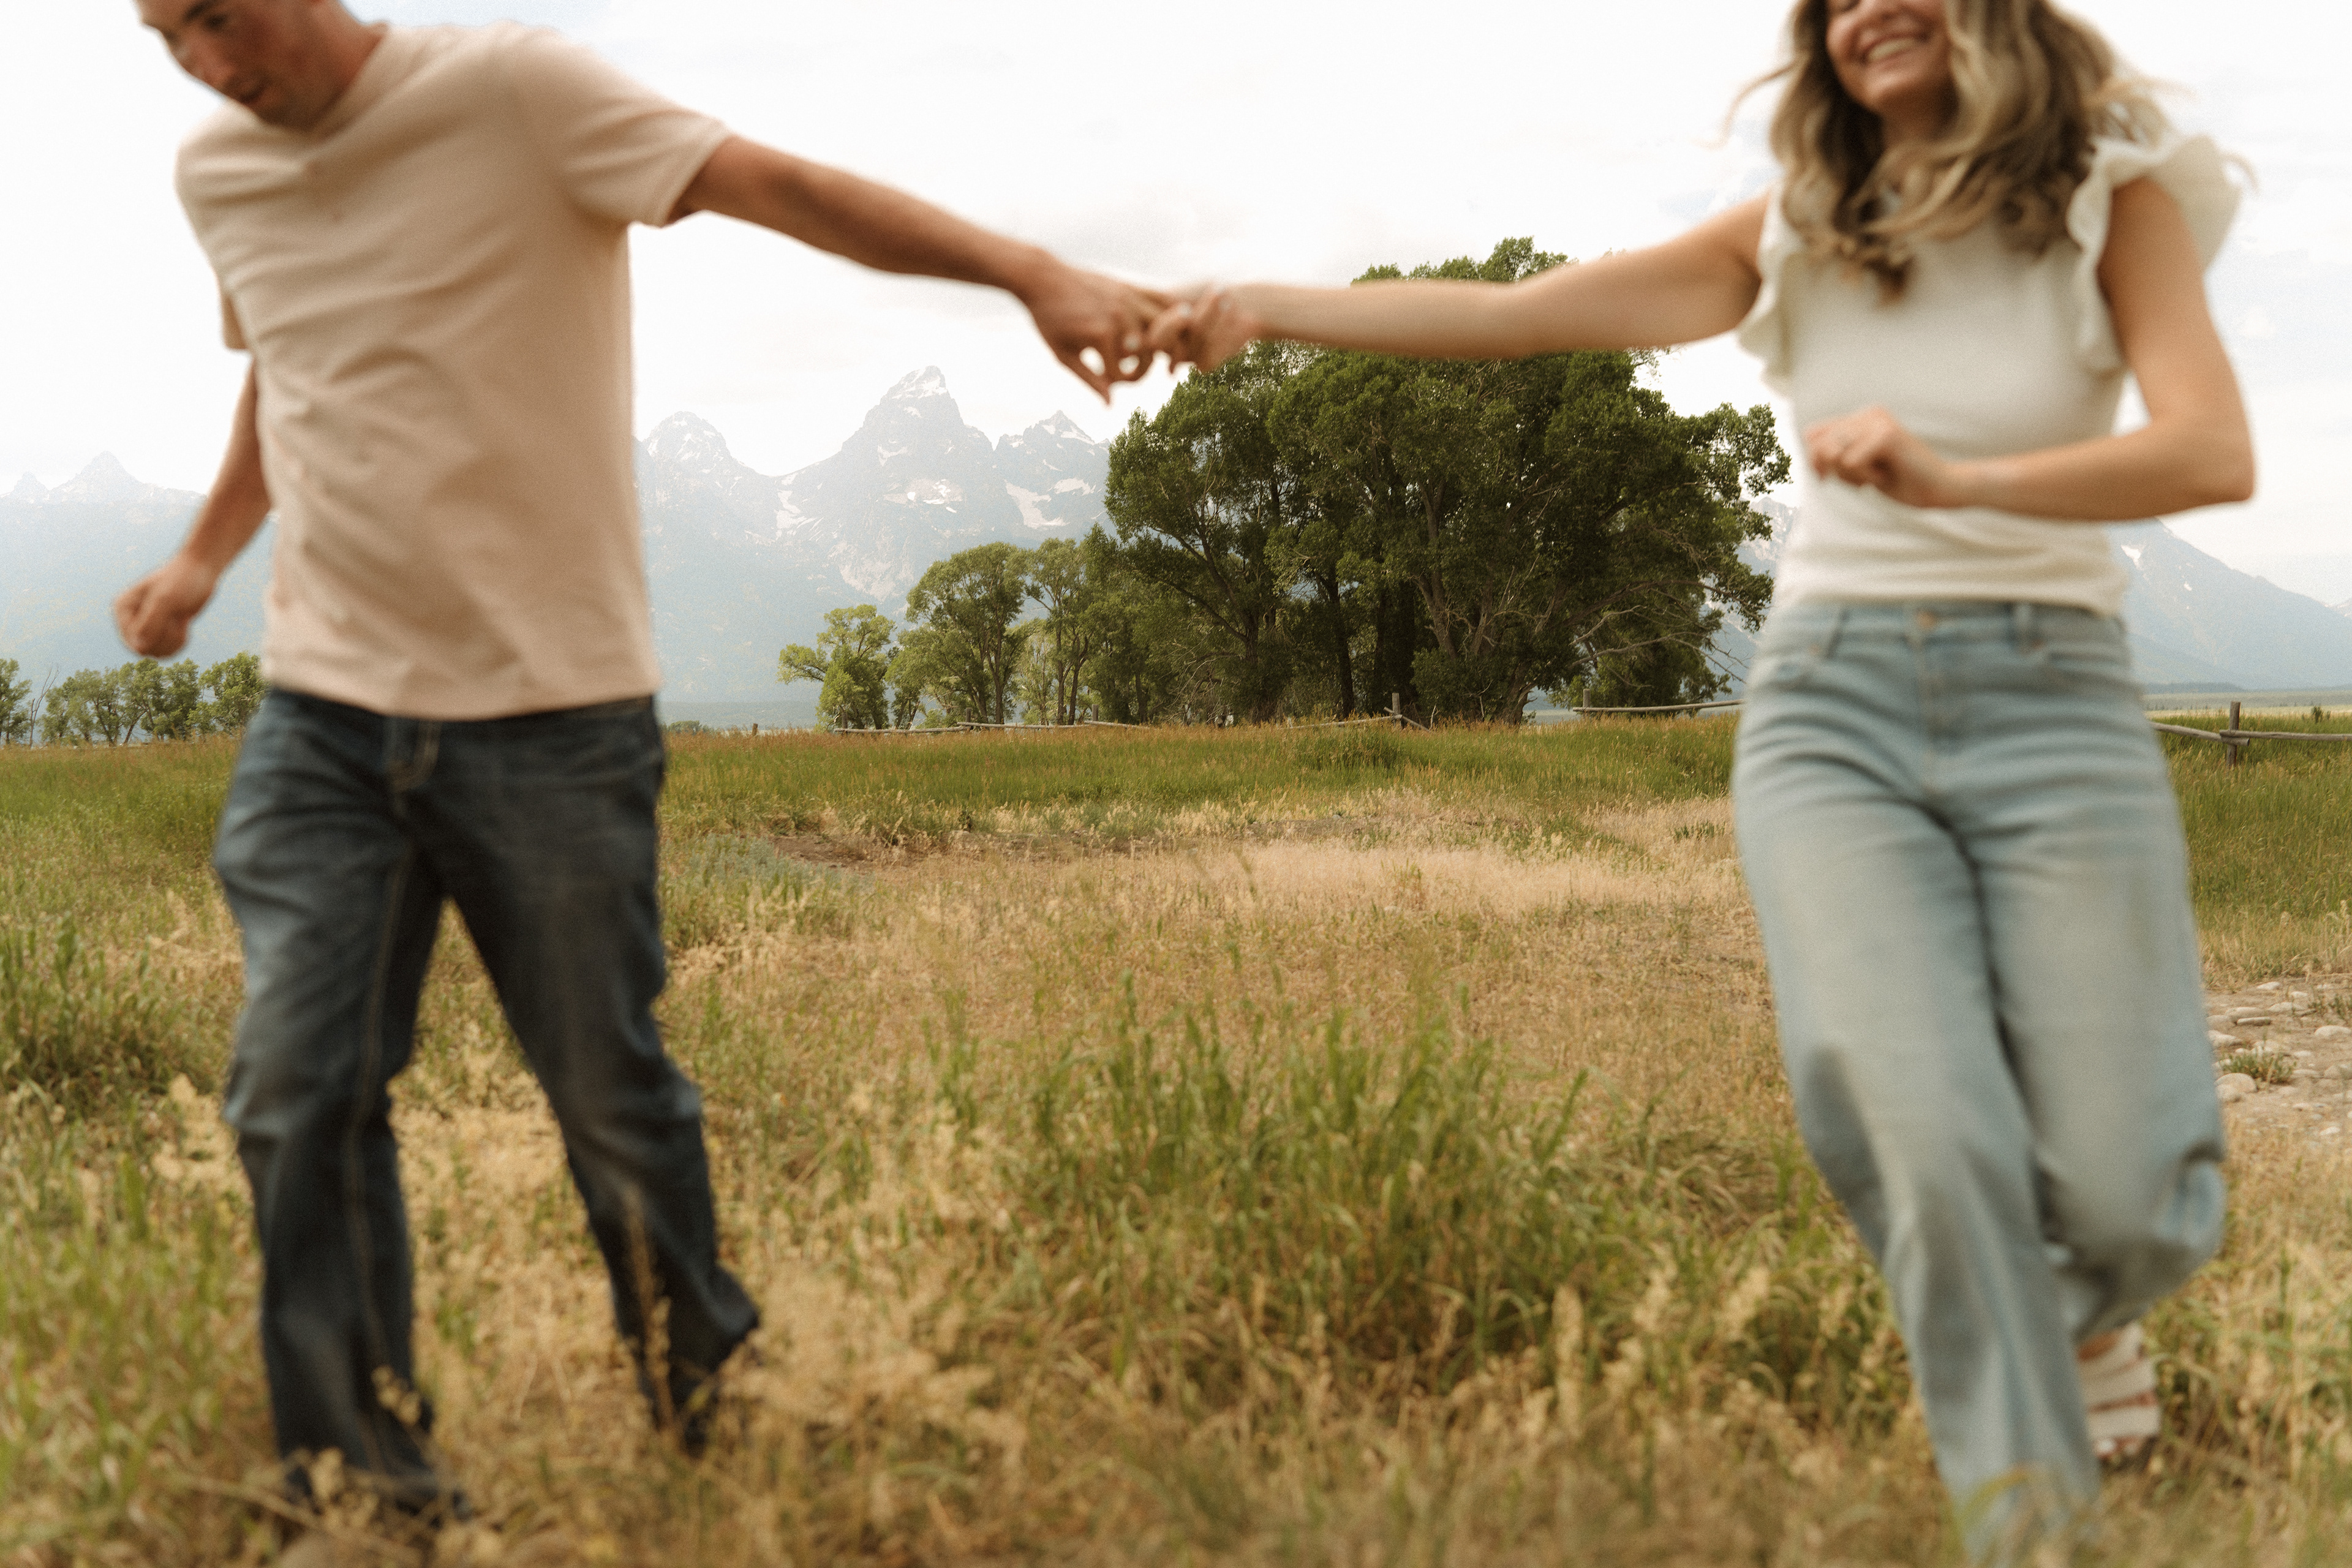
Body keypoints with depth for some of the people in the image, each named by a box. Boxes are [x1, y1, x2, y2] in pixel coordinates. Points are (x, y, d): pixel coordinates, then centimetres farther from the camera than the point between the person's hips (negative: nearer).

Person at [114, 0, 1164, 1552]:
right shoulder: (218, 171, 9)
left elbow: (781, 185, -21)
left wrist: (1029, 270, -32)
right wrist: (204, 557, 24)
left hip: (549, 710, -5)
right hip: (324, 712, 5)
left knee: (613, 1094, 3)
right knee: (298, 1094, -5)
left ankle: (707, 1417, 28)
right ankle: (363, 1485, 9)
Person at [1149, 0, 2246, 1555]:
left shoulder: (2115, 202, 3)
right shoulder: (1797, 232, 10)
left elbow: (2215, 452, -13)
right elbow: (1515, 313, 5)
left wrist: (1952, 478, -28)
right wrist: (1266, 303, -4)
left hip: (2054, 705, -1)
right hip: (1831, 710, 1)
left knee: (2125, 1203, -10)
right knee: (1921, 1132, -21)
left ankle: (2075, 1304, 27)